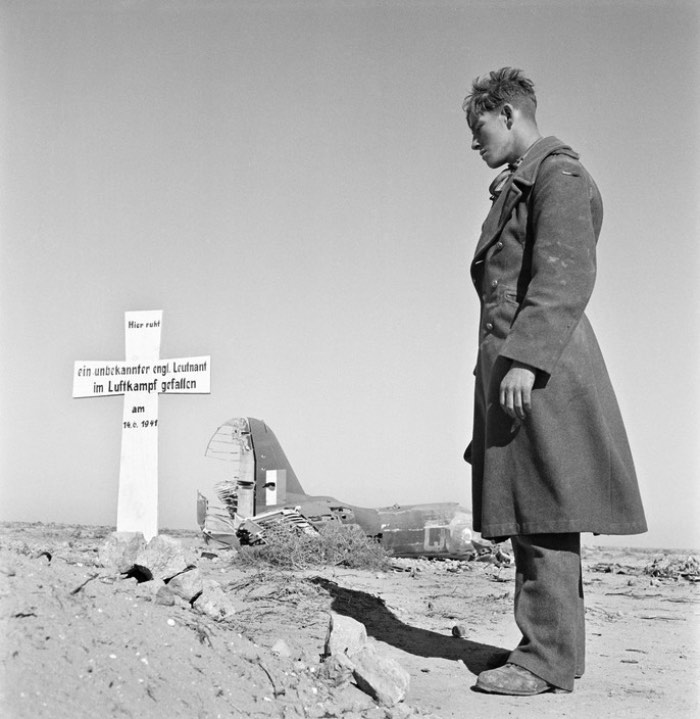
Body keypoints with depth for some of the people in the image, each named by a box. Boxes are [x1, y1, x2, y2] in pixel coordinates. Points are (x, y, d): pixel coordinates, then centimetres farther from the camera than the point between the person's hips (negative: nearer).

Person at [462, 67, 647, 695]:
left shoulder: (558, 174, -4)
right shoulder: (517, 187, 26)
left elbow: (566, 278, -17)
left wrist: (524, 356, -24)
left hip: (540, 364, -10)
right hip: (511, 357, 10)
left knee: (543, 511, -9)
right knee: (529, 514, 10)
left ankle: (550, 660, -4)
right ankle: (547, 647, 18)